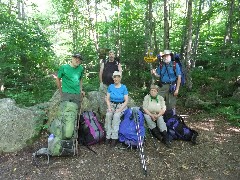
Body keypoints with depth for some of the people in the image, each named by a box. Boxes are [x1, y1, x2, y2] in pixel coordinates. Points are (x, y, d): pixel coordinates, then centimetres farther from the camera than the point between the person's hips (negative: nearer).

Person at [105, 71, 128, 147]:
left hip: (121, 105, -2)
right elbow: (107, 99, 5)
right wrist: (109, 107, -12)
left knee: (116, 116, -32)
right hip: (112, 105, 2)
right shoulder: (110, 86, 4)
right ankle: (108, 136, -23)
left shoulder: (123, 87, -3)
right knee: (108, 115, -29)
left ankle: (114, 138, -28)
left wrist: (120, 109, -18)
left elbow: (126, 101, -6)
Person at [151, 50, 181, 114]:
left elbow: (179, 77, -6)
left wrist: (177, 89, -11)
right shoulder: (161, 65, 10)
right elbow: (158, 75, 14)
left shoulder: (175, 65, -2)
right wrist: (154, 73, -10)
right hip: (162, 86, 4)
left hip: (171, 86, -3)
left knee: (171, 105, 4)